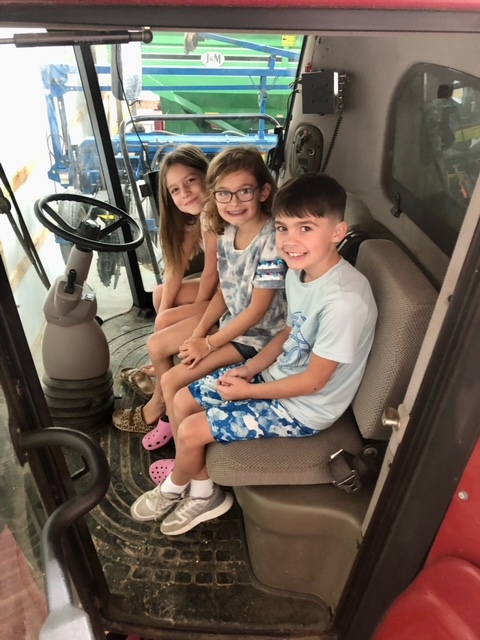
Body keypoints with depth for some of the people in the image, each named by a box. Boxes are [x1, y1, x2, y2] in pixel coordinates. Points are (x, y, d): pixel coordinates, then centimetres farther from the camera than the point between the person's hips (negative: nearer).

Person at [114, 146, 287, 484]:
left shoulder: (272, 241, -28)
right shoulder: (227, 231, -4)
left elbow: (258, 309, -24)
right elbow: (225, 291, 4)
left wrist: (208, 344, -16)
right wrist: (198, 333, -6)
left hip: (257, 334, -8)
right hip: (229, 317, 8)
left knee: (174, 380, -12)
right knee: (157, 345, 13)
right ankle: (160, 407, 39)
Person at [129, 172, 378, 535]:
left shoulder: (344, 301, -31)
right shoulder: (299, 270, -4)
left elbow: (313, 381, -23)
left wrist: (248, 391, -12)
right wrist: (247, 370, -3)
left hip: (304, 408, -8)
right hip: (278, 373, 8)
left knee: (191, 431, -8)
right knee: (183, 401, 7)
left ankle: (174, 488, 28)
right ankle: (203, 494, 24)